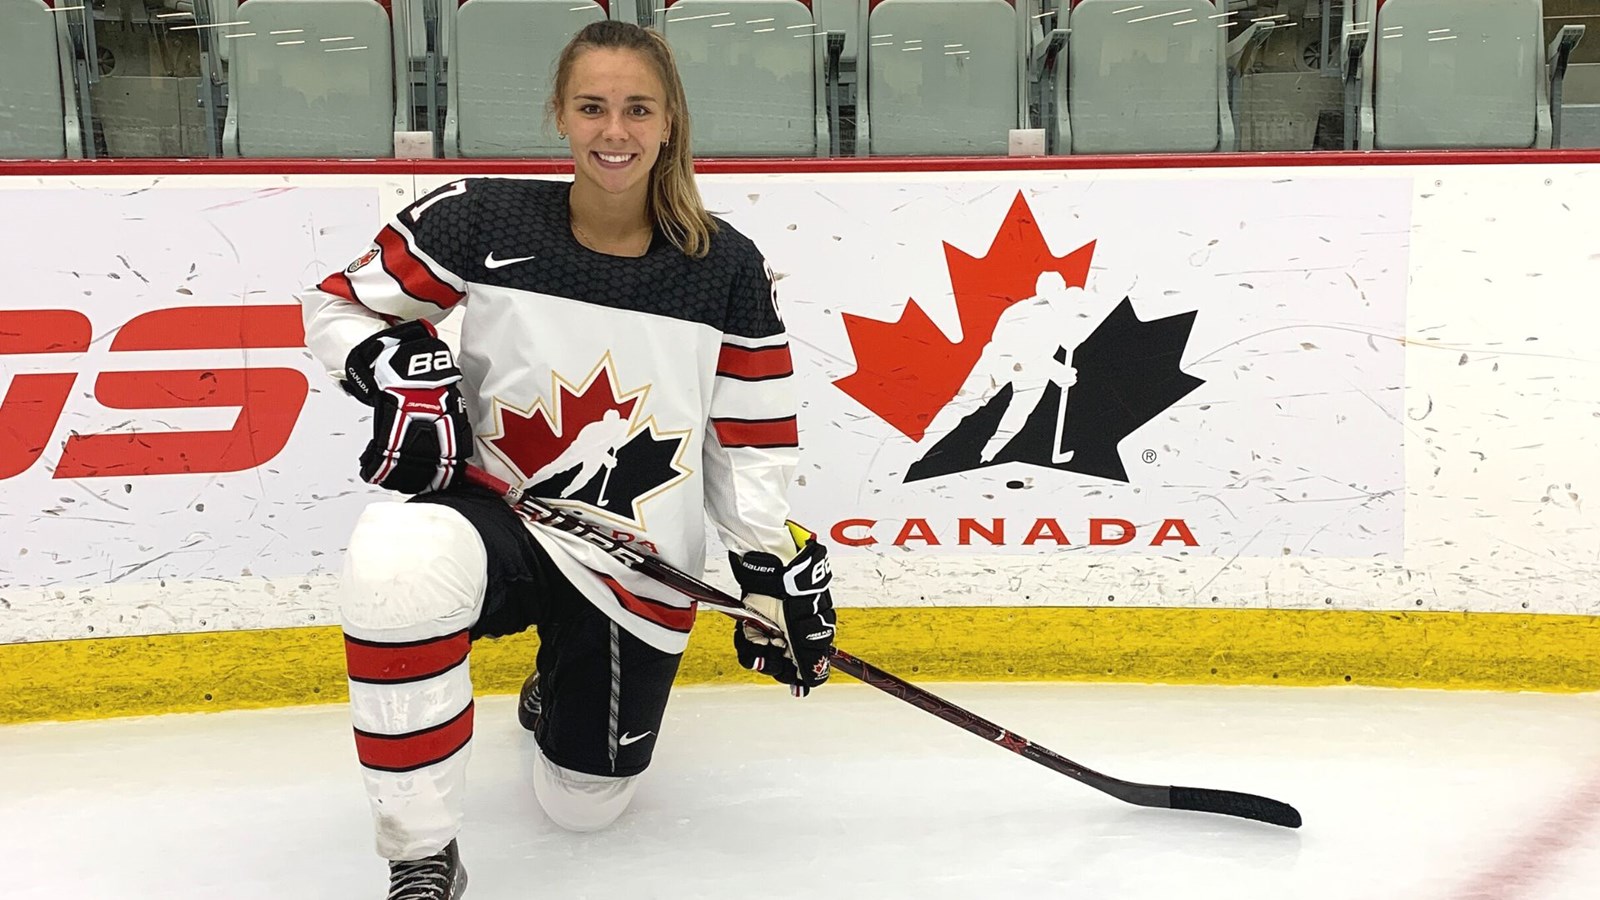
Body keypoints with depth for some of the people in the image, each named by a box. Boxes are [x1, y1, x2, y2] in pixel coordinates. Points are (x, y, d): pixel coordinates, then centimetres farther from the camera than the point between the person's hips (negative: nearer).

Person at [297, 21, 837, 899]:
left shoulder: (726, 269, -6)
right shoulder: (485, 221, -10)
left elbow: (750, 445, 4)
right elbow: (340, 304, 0)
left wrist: (779, 573, 0)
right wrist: (400, 371, -20)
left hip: (641, 567, 2)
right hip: (499, 520, -1)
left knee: (584, 803, 10)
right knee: (394, 564, -38)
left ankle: (560, 687, 48)